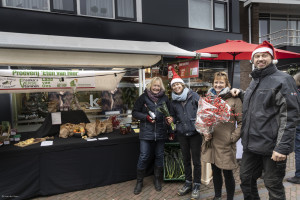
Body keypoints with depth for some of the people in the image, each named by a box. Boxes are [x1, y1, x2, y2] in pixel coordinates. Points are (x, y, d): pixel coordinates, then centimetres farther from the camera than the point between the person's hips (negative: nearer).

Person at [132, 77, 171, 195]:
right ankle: (139, 182, 21)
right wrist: (146, 117, -14)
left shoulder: (165, 98, 5)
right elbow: (135, 113, 1)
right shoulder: (143, 97, -2)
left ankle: (157, 179, 34)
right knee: (143, 157, 0)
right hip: (146, 133, -2)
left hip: (161, 133, 3)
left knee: (159, 156, 13)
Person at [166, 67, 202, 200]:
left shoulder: (193, 96, -6)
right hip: (181, 133, 4)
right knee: (186, 159, 15)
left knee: (196, 160, 4)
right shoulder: (173, 101, 6)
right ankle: (188, 183, 32)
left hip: (195, 133, -4)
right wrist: (171, 120, -3)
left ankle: (196, 186, 20)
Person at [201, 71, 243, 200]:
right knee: (215, 171, 18)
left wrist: (233, 138, -11)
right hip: (211, 141, 5)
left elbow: (241, 122, -6)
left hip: (226, 144, -4)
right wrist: (204, 132, 3)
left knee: (227, 173, 7)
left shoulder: (234, 99, -6)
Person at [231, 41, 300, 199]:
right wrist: (240, 93, 11)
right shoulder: (254, 81, 15)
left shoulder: (282, 80, -9)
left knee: (274, 187, 9)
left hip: (271, 146, -7)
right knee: (246, 179, 18)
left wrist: (282, 147, -21)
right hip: (250, 145, 7)